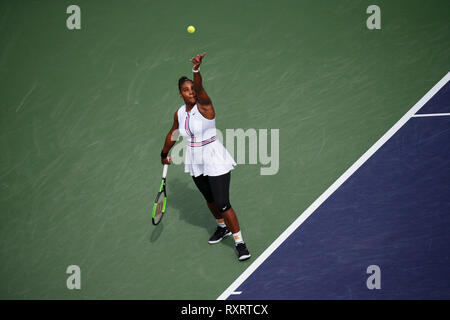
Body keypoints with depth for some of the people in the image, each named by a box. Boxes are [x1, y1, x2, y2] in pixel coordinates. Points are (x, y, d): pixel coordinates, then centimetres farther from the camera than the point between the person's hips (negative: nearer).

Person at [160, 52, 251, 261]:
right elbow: (173, 134, 20)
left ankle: (239, 242, 2)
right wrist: (164, 154, 32)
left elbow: (199, 88, -38)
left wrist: (197, 70, -56)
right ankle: (222, 227, 47)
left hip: (215, 162, -6)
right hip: (195, 163, 6)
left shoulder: (205, 106, -17)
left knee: (222, 203, -9)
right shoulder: (179, 114, 0)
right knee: (210, 199, 21)